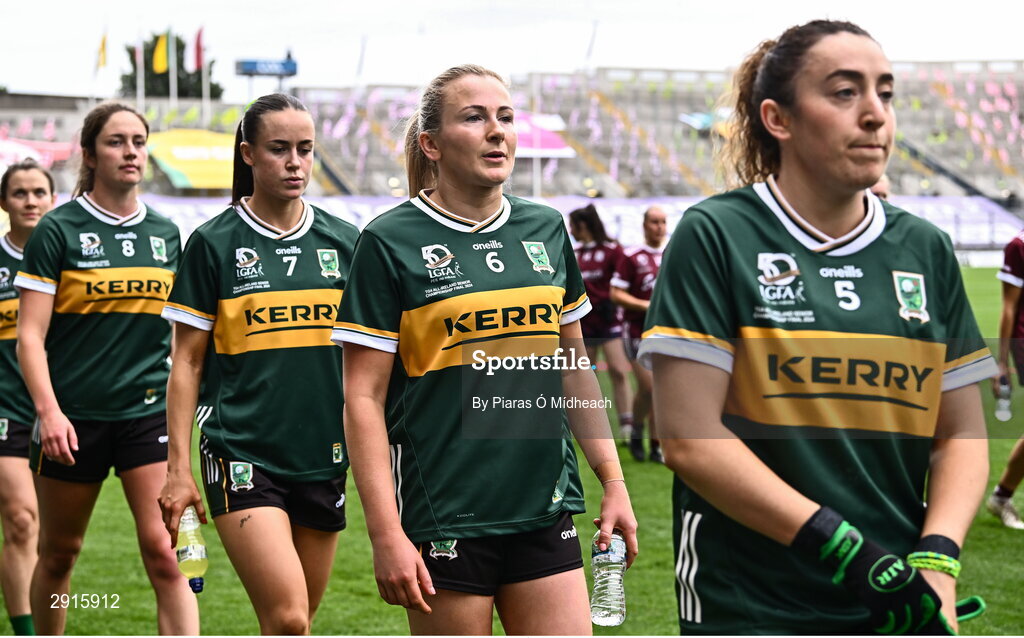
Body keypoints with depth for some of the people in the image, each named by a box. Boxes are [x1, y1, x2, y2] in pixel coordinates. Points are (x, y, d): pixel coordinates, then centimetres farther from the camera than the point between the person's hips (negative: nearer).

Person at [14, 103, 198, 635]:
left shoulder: (165, 233, 9)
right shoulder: (58, 231, -3)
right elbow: (30, 335, -7)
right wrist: (48, 411, -19)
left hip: (150, 414, 2)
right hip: (73, 418, -2)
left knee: (165, 552, -11)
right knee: (59, 552, 12)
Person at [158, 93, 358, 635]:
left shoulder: (343, 241, 7)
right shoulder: (214, 244, -1)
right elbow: (187, 361, 1)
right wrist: (179, 467, -4)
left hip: (325, 458, 4)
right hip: (243, 456, -4)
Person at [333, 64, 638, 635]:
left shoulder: (547, 230, 9)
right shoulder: (391, 241, -5)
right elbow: (364, 397, -8)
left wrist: (614, 481, 13)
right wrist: (386, 534, -15)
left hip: (546, 512, 4)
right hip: (443, 519, -4)